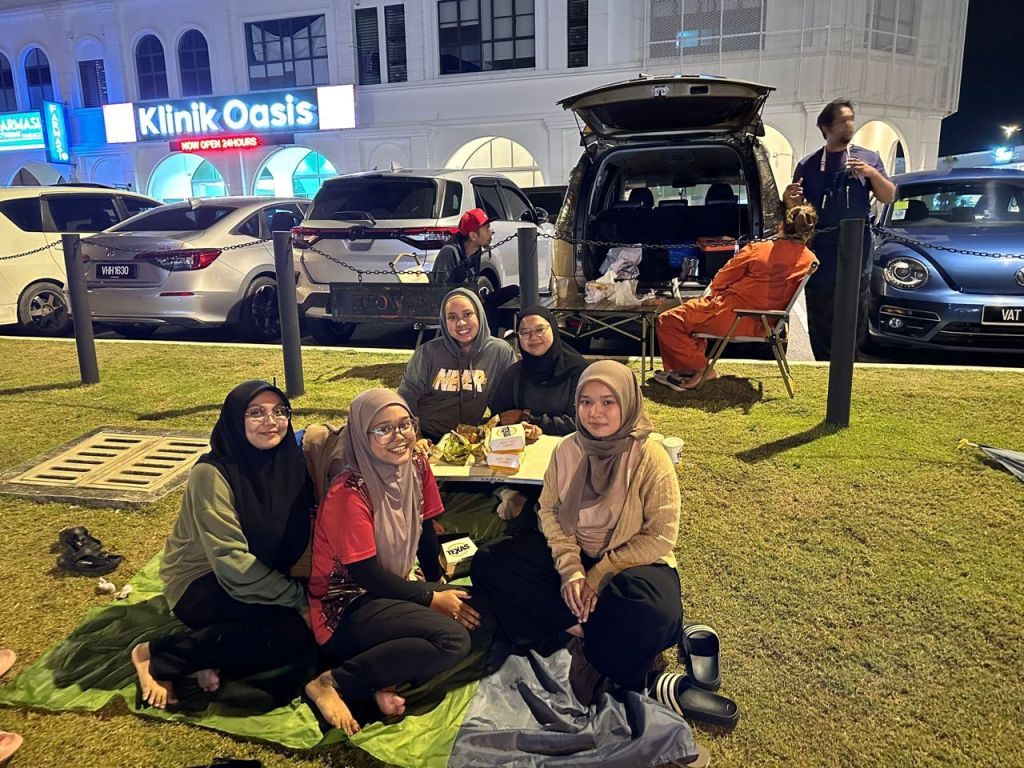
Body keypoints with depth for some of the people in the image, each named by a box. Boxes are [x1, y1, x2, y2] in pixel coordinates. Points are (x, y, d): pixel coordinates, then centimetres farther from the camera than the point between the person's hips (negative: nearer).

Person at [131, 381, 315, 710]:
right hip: (202, 585, -6)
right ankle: (159, 655, -12)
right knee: (296, 631, -27)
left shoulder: (288, 462, -5)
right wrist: (297, 599, -25)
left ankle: (215, 658, -7)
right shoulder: (212, 473, -22)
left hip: (262, 578, 6)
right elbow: (231, 561, -24)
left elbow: (297, 538, 1)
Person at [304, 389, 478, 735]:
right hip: (346, 607, -8)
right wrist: (431, 598, -14)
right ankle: (334, 682, -16)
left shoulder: (417, 467, -2)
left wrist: (442, 584, -2)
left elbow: (424, 530, 8)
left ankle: (387, 679, -9)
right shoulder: (349, 493, -22)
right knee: (454, 639, -25)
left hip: (391, 590, 8)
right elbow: (366, 574, -19)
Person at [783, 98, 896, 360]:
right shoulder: (808, 165, 10)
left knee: (856, 318, 1)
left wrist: (872, 174, -9)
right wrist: (789, 200, -14)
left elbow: (889, 197, 8)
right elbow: (797, 209, 10)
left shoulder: (868, 158, 11)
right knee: (821, 320, 2)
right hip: (820, 252, 0)